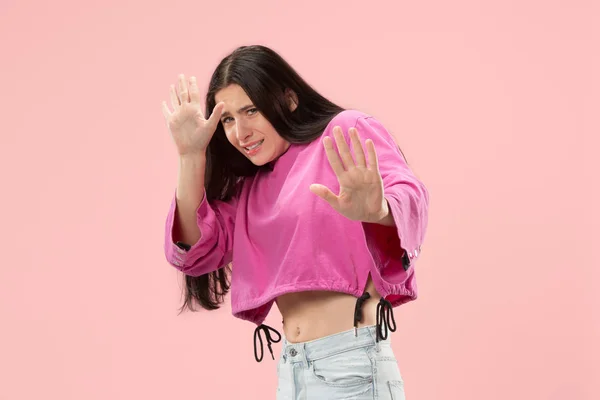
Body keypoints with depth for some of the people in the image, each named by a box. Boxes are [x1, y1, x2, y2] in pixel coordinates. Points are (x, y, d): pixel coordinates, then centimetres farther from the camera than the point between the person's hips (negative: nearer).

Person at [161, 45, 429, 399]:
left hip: (351, 364, -7)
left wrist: (376, 211, -47)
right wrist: (191, 156, -4)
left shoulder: (346, 132, -6)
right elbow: (195, 250, 5)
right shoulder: (248, 185, 15)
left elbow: (408, 198, -23)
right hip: (288, 370, 7)